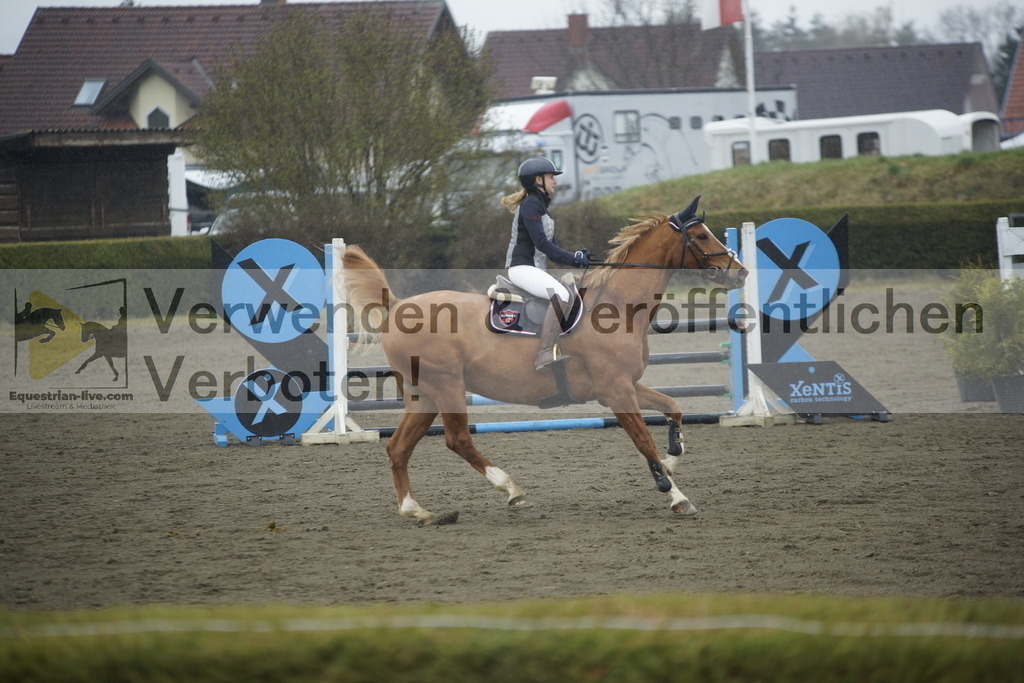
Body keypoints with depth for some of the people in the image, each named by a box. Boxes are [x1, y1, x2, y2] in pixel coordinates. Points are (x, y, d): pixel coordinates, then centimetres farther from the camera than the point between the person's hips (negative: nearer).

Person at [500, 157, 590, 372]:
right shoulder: (530, 205, -9)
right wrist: (573, 259, -18)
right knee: (561, 296, -30)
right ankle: (545, 354, -38)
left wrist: (576, 257, 2)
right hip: (522, 267, -11)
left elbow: (551, 246, 19)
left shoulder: (541, 206, 21)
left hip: (535, 269, 11)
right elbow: (541, 242, -19)